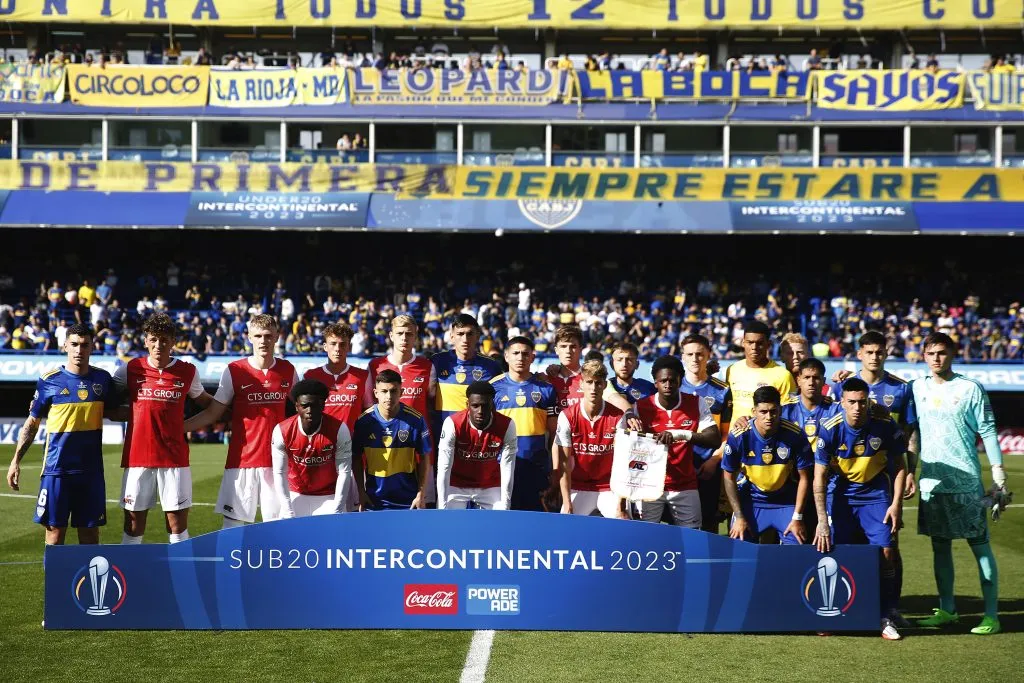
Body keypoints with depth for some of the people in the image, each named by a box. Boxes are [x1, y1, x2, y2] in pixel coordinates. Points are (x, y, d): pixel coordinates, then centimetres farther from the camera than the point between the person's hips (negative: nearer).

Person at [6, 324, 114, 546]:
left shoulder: (102, 378, 3)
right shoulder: (49, 380, -2)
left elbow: (112, 412, 15)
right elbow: (32, 423, 4)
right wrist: (16, 461, 0)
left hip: (91, 469, 2)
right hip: (56, 469, -2)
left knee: (90, 532, 6)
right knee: (55, 531, 2)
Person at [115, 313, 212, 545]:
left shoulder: (188, 372, 3)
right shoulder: (129, 369, 2)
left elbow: (205, 401, 17)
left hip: (175, 458, 0)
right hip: (137, 457, 0)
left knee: (178, 523, 2)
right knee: (133, 523, 6)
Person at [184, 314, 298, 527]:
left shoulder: (288, 371, 6)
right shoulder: (234, 371, -2)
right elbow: (212, 413, 3)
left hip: (276, 461, 2)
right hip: (241, 460, -2)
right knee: (232, 523, -3)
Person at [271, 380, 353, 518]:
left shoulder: (339, 429, -19)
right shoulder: (282, 431, -16)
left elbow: (344, 472, -14)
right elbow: (279, 473, -10)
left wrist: (337, 511, -17)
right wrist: (288, 513, -13)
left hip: (329, 497, -1)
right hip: (295, 496, 1)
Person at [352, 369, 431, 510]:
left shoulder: (415, 419, -9)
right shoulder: (364, 420, -7)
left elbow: (423, 458, -2)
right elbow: (357, 458, 4)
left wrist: (421, 494, -4)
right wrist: (361, 492, 0)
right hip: (374, 500, 1)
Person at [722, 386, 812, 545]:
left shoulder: (795, 435, -19)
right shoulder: (738, 436, -19)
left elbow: (804, 478, -8)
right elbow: (729, 478, -7)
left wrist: (797, 518, -9)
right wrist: (739, 517, -8)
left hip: (786, 501, 0)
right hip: (750, 500, 0)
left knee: (796, 545, -12)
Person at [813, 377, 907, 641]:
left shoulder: (886, 427, -18)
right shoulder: (830, 430, -20)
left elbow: (899, 466, -1)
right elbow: (819, 478, -18)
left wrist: (896, 503, -7)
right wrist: (822, 520, -24)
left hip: (876, 493, 1)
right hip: (840, 493, 0)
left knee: (884, 552, -9)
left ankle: (886, 617, 5)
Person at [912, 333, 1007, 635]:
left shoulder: (970, 389, -3)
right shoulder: (917, 389, 8)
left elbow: (987, 431, -2)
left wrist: (998, 473, -6)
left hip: (966, 481, -4)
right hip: (931, 481, 4)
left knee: (980, 546, -2)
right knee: (940, 546, 10)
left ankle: (991, 615, 1)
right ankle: (946, 610, 21)